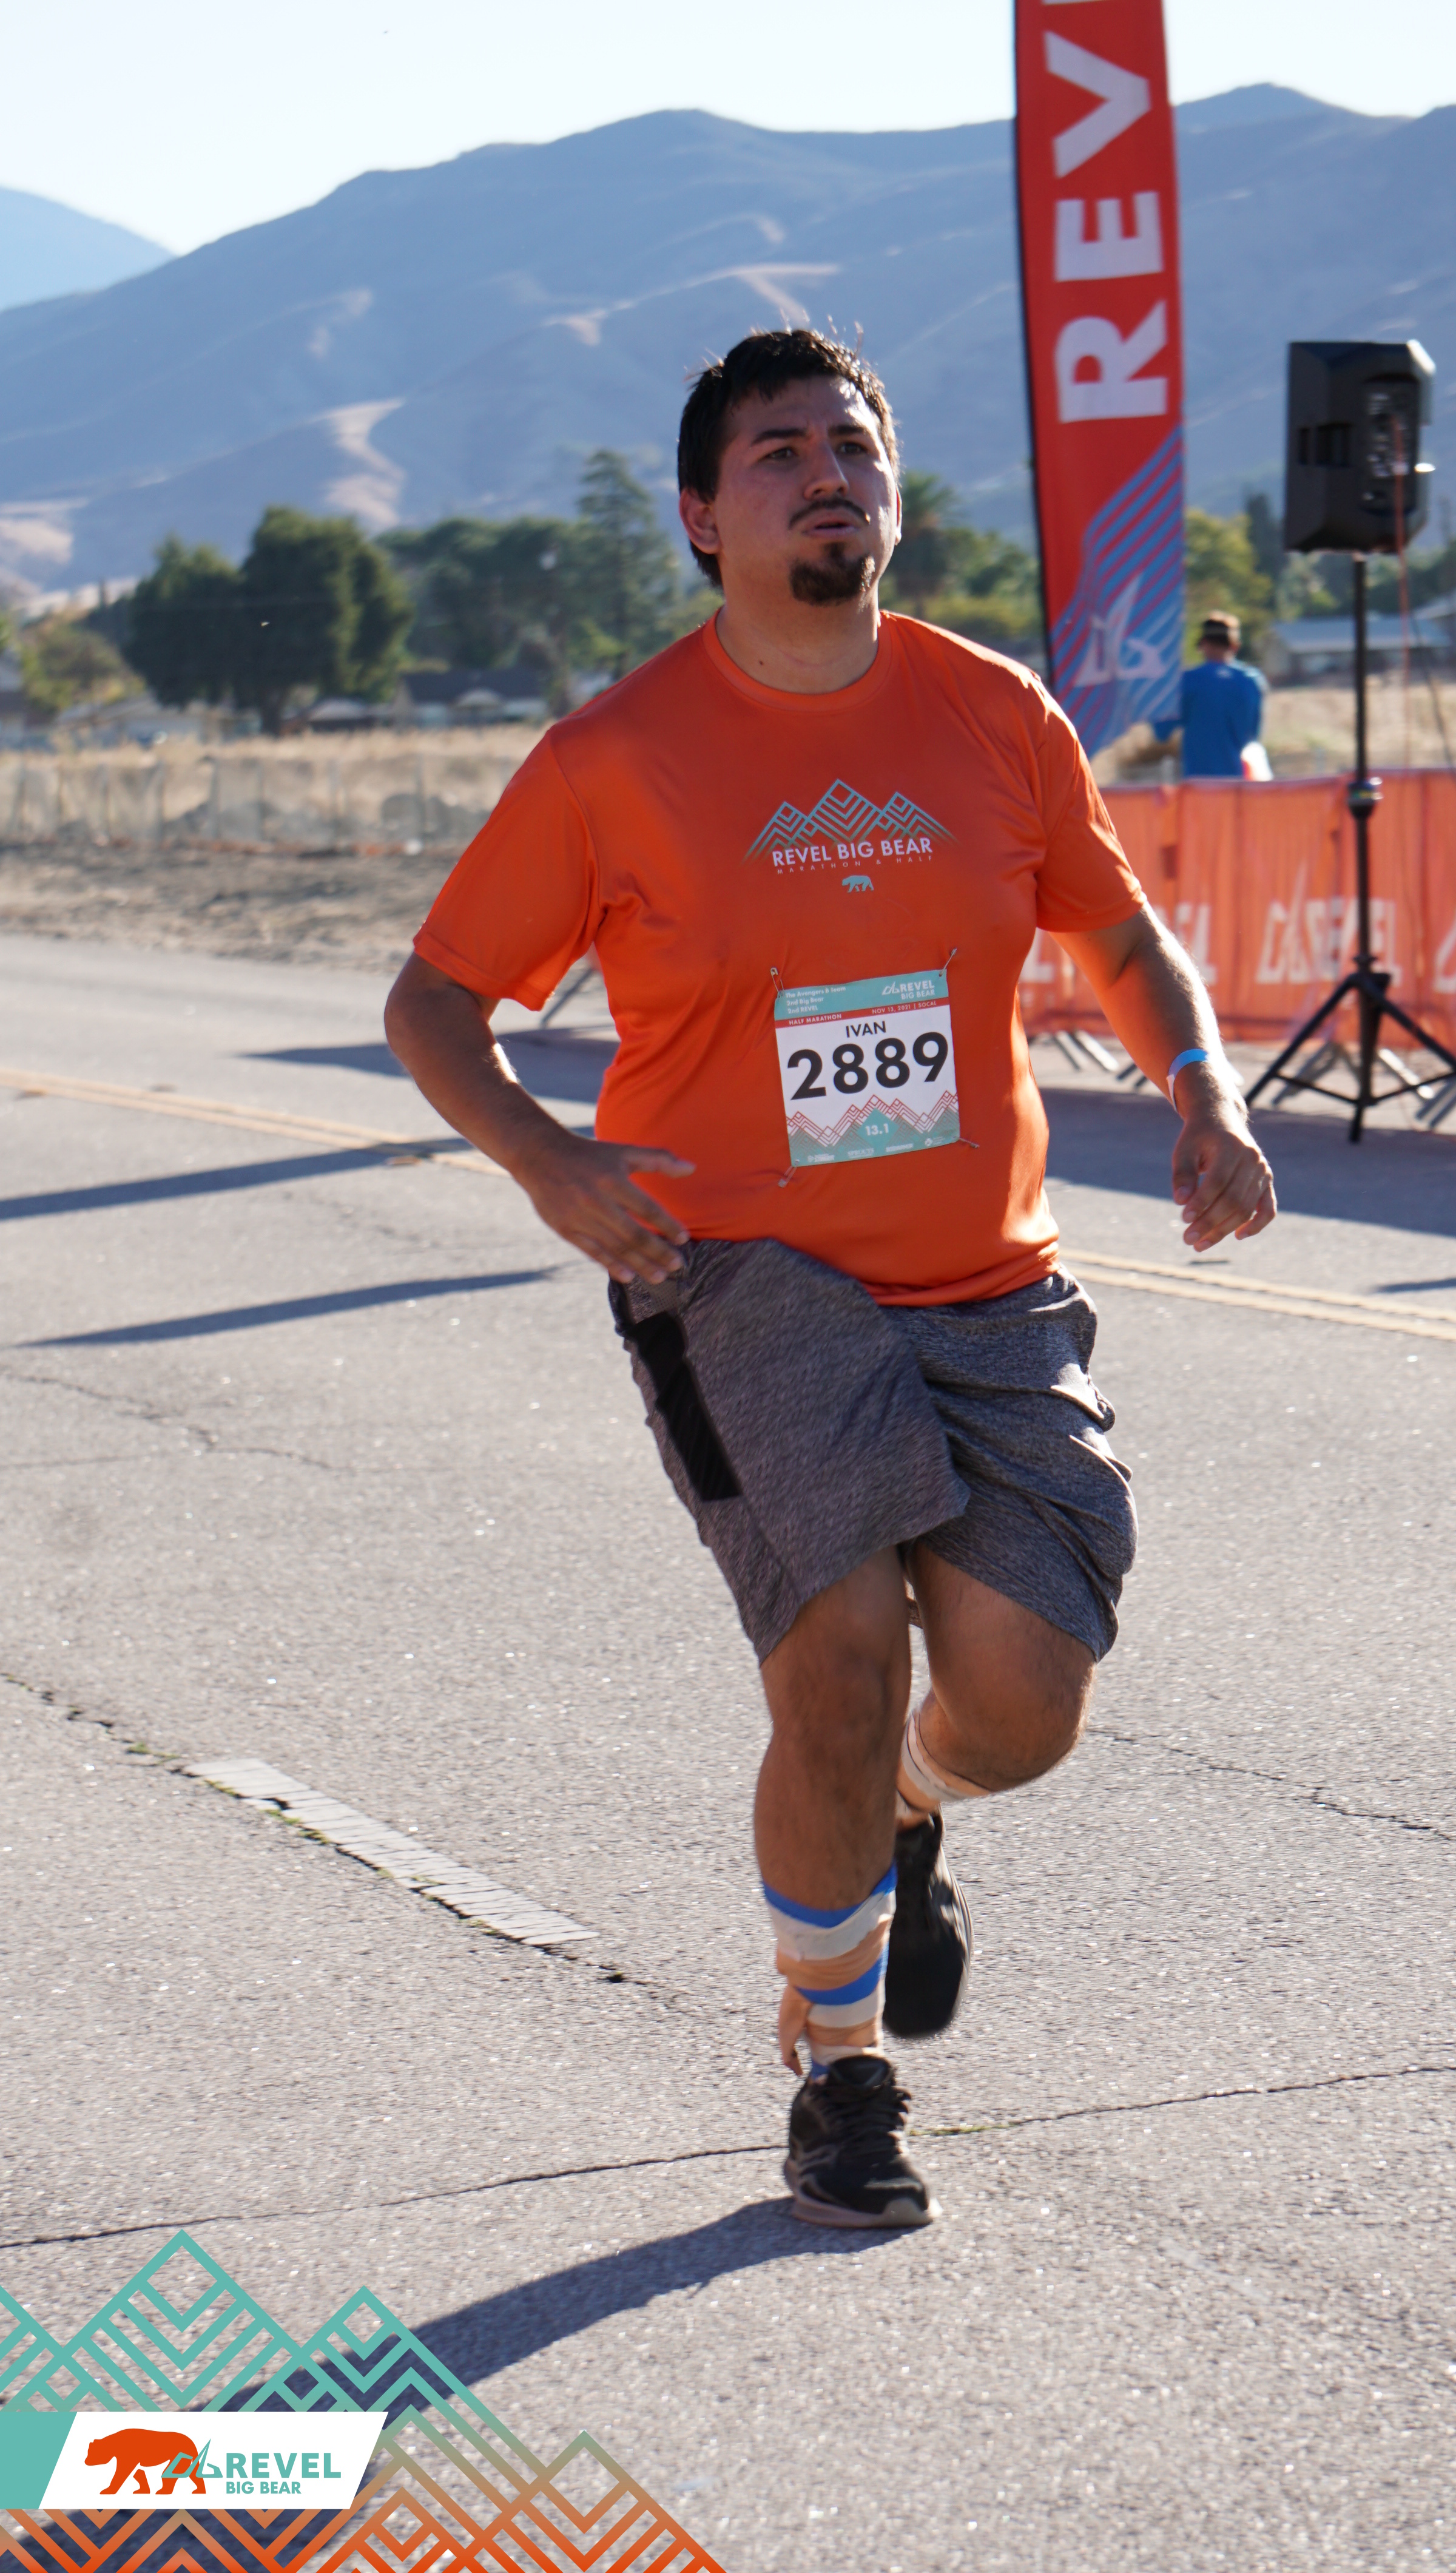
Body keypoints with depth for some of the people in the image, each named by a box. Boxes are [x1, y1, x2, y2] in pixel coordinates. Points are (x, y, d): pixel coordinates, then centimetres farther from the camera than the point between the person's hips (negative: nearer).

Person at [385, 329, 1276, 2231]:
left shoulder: (997, 717, 4)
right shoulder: (615, 761, -4)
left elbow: (1126, 937, 18)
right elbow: (434, 1000, 3)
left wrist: (1205, 1104, -1)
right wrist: (548, 1161, -15)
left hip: (987, 1288, 3)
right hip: (743, 1273, -3)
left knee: (1023, 1702, -9)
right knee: (842, 1648, -19)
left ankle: (903, 1818, 32)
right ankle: (839, 2070, 6)